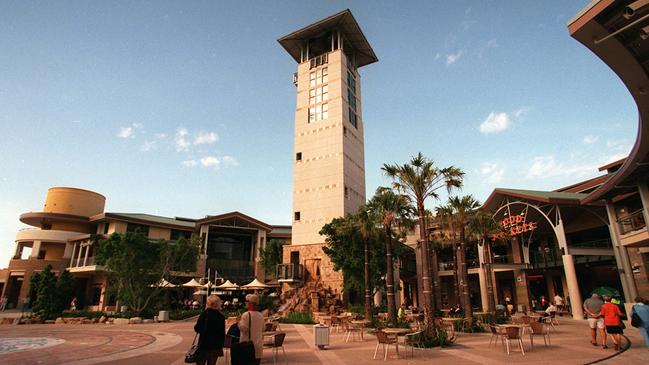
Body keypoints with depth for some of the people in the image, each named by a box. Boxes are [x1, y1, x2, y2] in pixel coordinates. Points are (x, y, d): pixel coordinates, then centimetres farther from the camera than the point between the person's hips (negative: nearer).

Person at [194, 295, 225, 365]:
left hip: (204, 346, -3)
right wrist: (221, 346, 15)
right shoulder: (221, 317, 1)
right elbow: (223, 334, 5)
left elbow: (197, 329, -12)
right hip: (216, 347, 3)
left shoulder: (205, 314, -10)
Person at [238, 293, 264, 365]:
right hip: (258, 346, 6)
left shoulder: (246, 315, -14)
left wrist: (239, 321, -1)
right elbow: (262, 329, 15)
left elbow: (243, 328, -15)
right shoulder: (260, 315, 6)